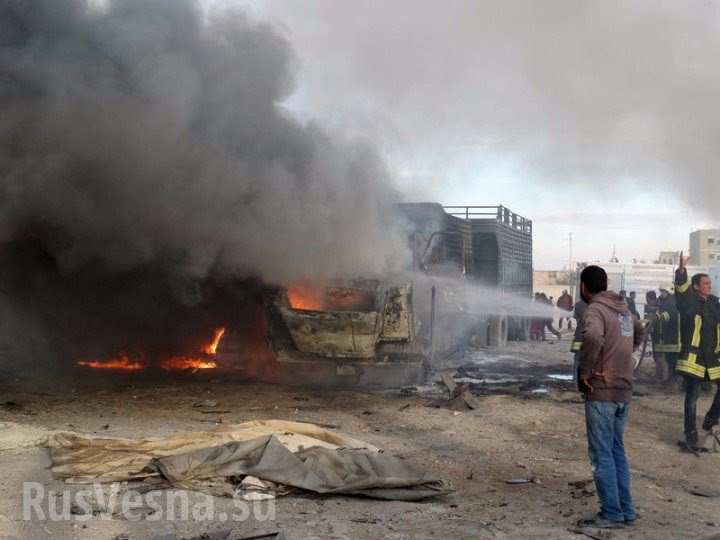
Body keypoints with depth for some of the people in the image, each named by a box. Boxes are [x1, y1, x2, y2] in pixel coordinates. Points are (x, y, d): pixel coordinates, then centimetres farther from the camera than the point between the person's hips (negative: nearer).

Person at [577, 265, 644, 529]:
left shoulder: (595, 310, -14)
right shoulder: (623, 309, 13)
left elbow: (593, 337, -35)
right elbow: (639, 330, 34)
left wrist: (583, 373, -23)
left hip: (601, 392, -8)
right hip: (624, 391, 8)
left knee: (602, 455, 0)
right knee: (617, 451, 17)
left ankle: (611, 515, 4)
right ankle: (626, 510, 22)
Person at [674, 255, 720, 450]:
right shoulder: (690, 302, -4)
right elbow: (681, 289, -24)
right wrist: (681, 271, -41)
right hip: (694, 356, -5)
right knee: (692, 397, -2)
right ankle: (691, 438, 3)